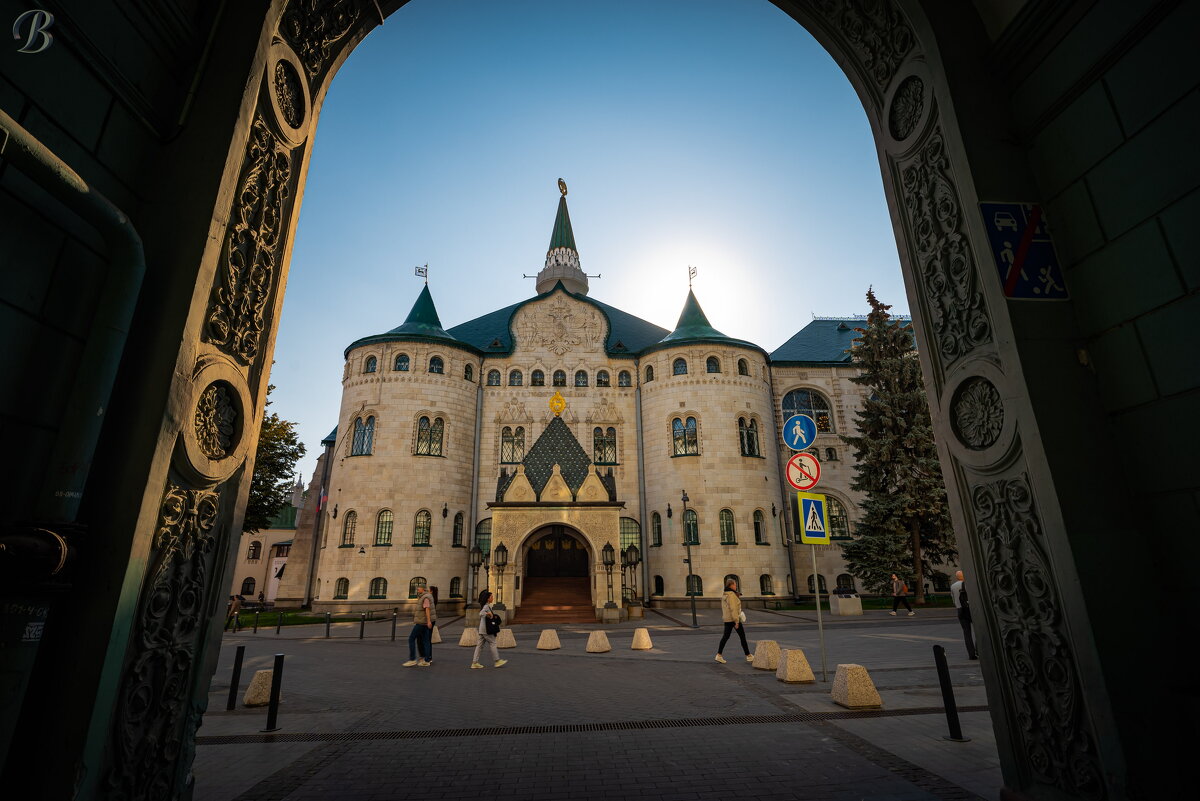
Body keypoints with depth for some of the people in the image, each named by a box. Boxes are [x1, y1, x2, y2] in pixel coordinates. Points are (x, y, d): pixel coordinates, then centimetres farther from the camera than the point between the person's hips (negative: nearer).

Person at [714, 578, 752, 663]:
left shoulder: (724, 595, 10)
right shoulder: (731, 595, -17)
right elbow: (733, 608, -22)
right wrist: (736, 621, -20)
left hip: (727, 619, 8)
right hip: (734, 618, -8)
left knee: (725, 636, 7)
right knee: (742, 636, 6)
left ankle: (719, 655, 0)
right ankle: (748, 656, 16)